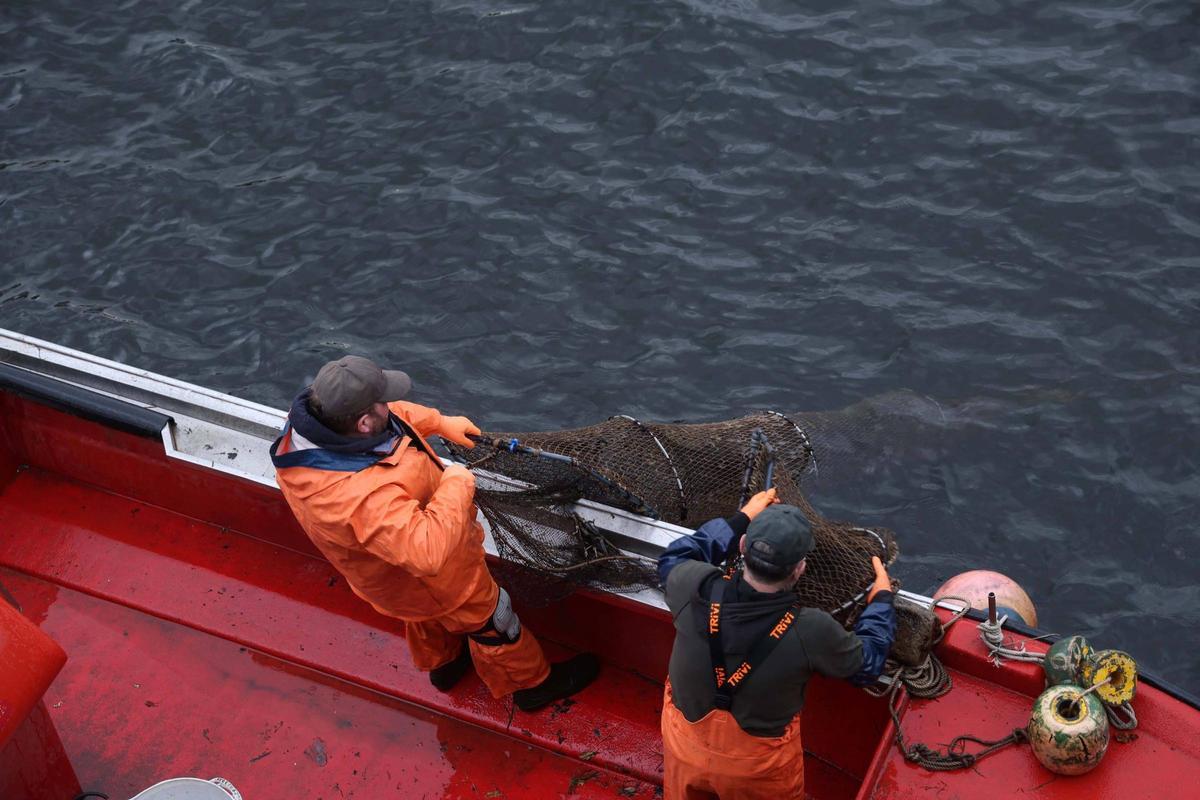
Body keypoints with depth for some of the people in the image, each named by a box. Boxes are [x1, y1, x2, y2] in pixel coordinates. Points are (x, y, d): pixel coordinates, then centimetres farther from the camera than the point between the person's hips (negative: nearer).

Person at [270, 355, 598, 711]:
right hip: (430, 578, -7)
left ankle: (442, 664, 66)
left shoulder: (312, 419, -24)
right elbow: (428, 550, -49)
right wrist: (457, 485, -36)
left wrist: (440, 422, 1)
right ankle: (531, 682, 48)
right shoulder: (364, 498, -50)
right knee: (489, 619, 21)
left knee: (427, 614, 37)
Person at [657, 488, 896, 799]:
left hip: (684, 748, 2)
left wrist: (741, 520, 4)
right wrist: (882, 598, 6)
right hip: (759, 772, -1)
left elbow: (674, 558, -2)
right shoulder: (811, 633, -34)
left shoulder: (697, 589, -30)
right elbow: (868, 661, -10)